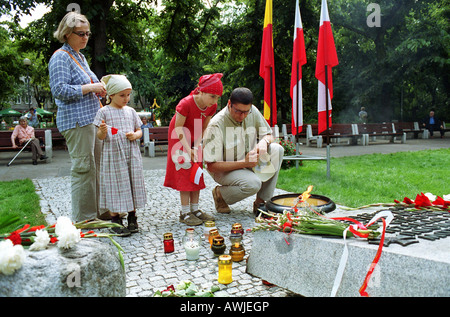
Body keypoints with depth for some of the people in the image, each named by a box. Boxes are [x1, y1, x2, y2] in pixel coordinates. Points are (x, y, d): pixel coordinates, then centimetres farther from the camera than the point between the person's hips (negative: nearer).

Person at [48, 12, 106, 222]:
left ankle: (97, 213, 22)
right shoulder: (60, 57, -7)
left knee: (97, 167, 11)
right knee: (83, 168, -7)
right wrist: (90, 88, -16)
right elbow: (59, 90, -17)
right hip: (76, 120, -9)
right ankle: (83, 218, 3)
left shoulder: (80, 56, 20)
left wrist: (99, 88, 9)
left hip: (91, 119, 10)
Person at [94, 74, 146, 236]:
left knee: (132, 185, 7)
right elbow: (100, 137, -2)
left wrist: (135, 135, -7)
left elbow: (139, 130, 16)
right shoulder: (104, 112, -1)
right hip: (113, 155, -4)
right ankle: (115, 220, 11)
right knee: (115, 186, -1)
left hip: (132, 155, 4)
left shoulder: (131, 111, 11)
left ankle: (132, 218, 20)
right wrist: (102, 131, -25)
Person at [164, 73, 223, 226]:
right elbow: (178, 128, -25)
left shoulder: (211, 107, -12)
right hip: (180, 139, -6)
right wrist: (188, 149, -27)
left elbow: (203, 128, -5)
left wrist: (196, 147, -16)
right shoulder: (186, 104, -30)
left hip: (195, 139, 6)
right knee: (184, 172, -9)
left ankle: (195, 209, 12)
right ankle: (185, 212, -5)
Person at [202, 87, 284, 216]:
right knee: (253, 183, -34)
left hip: (248, 161, 7)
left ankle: (260, 202, -11)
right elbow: (211, 166, -24)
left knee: (277, 149, -17)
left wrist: (264, 142, -21)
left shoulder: (252, 111, -8)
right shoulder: (216, 126, -26)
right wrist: (244, 163, -30)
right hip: (224, 169, -6)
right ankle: (220, 194, 0)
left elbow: (269, 135, 6)